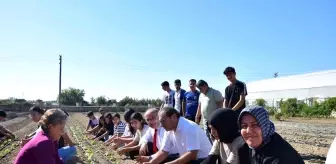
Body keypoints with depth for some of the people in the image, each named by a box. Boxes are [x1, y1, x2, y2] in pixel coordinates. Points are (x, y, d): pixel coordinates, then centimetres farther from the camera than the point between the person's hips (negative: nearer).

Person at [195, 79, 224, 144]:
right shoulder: (201, 95, 16)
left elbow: (220, 105, -13)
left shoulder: (215, 93, -8)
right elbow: (199, 107, 21)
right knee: (207, 138, 13)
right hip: (205, 121, 8)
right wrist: (197, 117, 20)